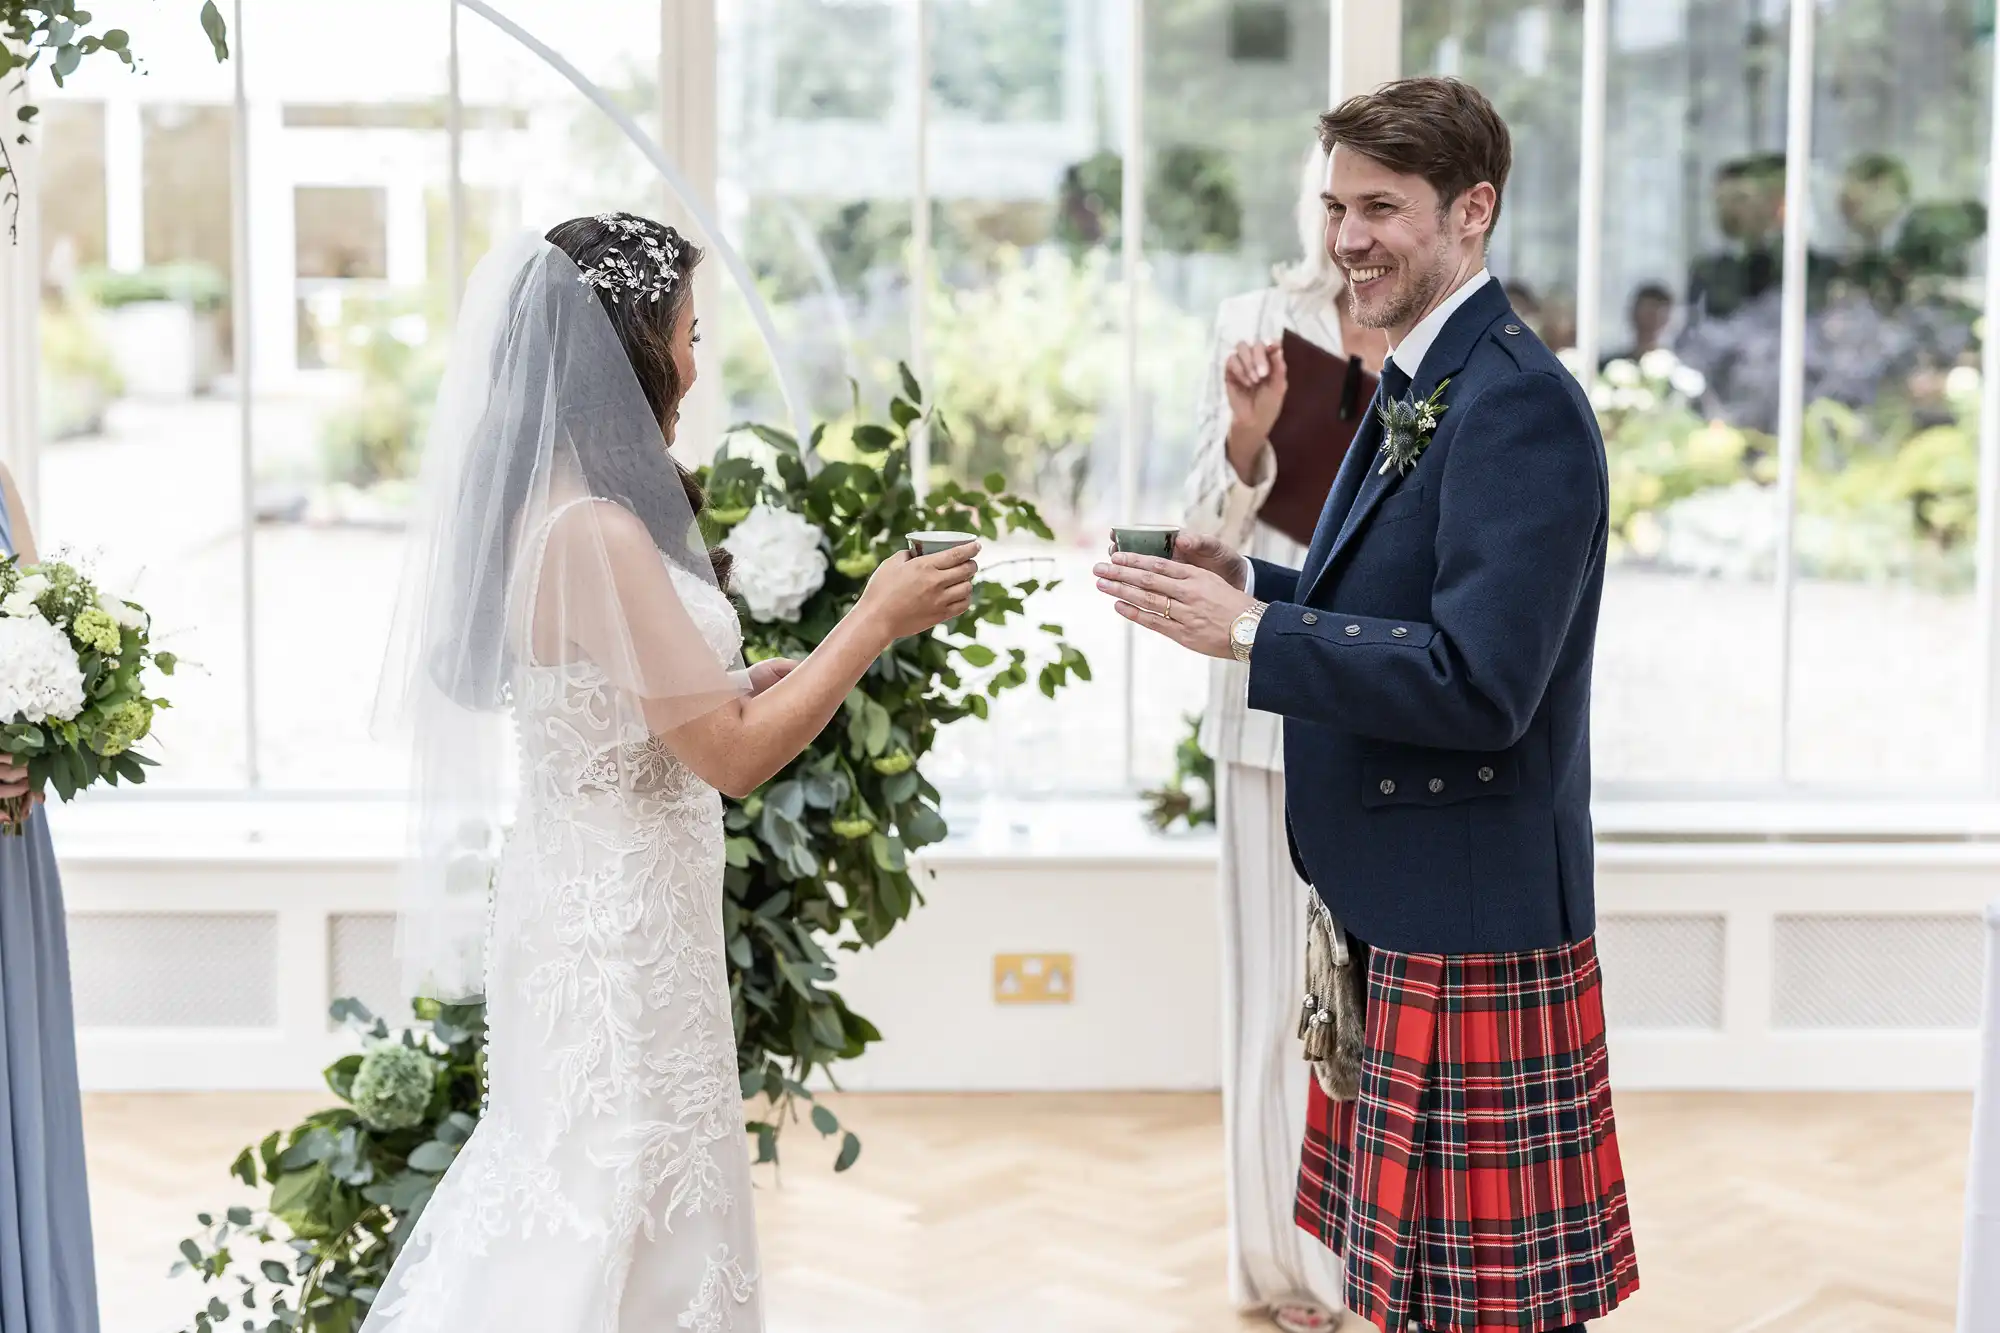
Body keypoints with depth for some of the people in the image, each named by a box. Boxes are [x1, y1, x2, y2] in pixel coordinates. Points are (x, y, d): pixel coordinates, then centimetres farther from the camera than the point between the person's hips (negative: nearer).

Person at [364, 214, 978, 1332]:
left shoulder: (548, 508, 6)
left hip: (592, 901, 10)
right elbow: (731, 754, -20)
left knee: (578, 1214, 19)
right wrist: (875, 621, -11)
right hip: (622, 920, -10)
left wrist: (789, 670, 11)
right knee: (627, 1226, 3)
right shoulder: (595, 532, -23)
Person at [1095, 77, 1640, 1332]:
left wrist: (1245, 632, -23)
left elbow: (1480, 683, -25)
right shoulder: (1421, 389, 12)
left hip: (1470, 923, -10)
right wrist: (1252, 583, 2)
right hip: (1396, 905, 10)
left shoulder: (1515, 402, -18)